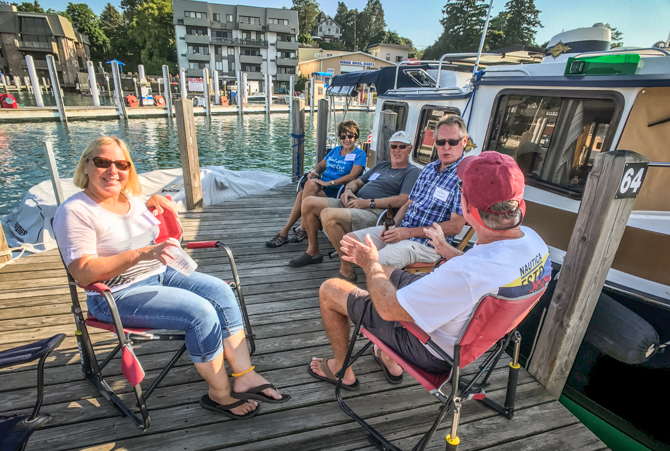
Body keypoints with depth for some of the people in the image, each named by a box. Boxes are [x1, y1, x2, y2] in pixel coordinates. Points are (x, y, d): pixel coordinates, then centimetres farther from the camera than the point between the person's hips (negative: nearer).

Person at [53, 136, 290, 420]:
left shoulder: (132, 198, 8)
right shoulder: (74, 212, -14)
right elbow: (83, 274, -22)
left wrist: (150, 205, 7)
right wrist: (141, 253, -32)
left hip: (159, 274, 8)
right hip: (117, 295, -7)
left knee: (220, 291, -12)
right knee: (201, 312, -25)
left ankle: (244, 376, -8)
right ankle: (220, 394, -6)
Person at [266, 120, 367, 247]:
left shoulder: (360, 154, 2)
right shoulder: (336, 150, 23)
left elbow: (352, 176, -13)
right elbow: (321, 165, 27)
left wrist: (328, 182, -19)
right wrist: (314, 171, 1)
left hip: (336, 190, -6)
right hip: (322, 185, 6)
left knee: (302, 195, -28)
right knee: (304, 191, -27)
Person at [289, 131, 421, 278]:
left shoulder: (412, 171, 3)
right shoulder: (381, 165, 28)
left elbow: (403, 200, -14)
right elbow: (356, 182, 32)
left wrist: (369, 202, -16)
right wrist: (348, 190, 7)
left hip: (374, 213, -9)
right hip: (353, 204, 9)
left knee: (328, 215, -34)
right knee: (308, 203, 3)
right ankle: (313, 252, 15)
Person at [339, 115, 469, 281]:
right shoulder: (429, 169, 13)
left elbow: (455, 226, -17)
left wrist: (409, 232, -17)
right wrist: (392, 225, -2)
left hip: (426, 243, -7)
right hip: (400, 230, 8)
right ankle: (346, 273, 24)